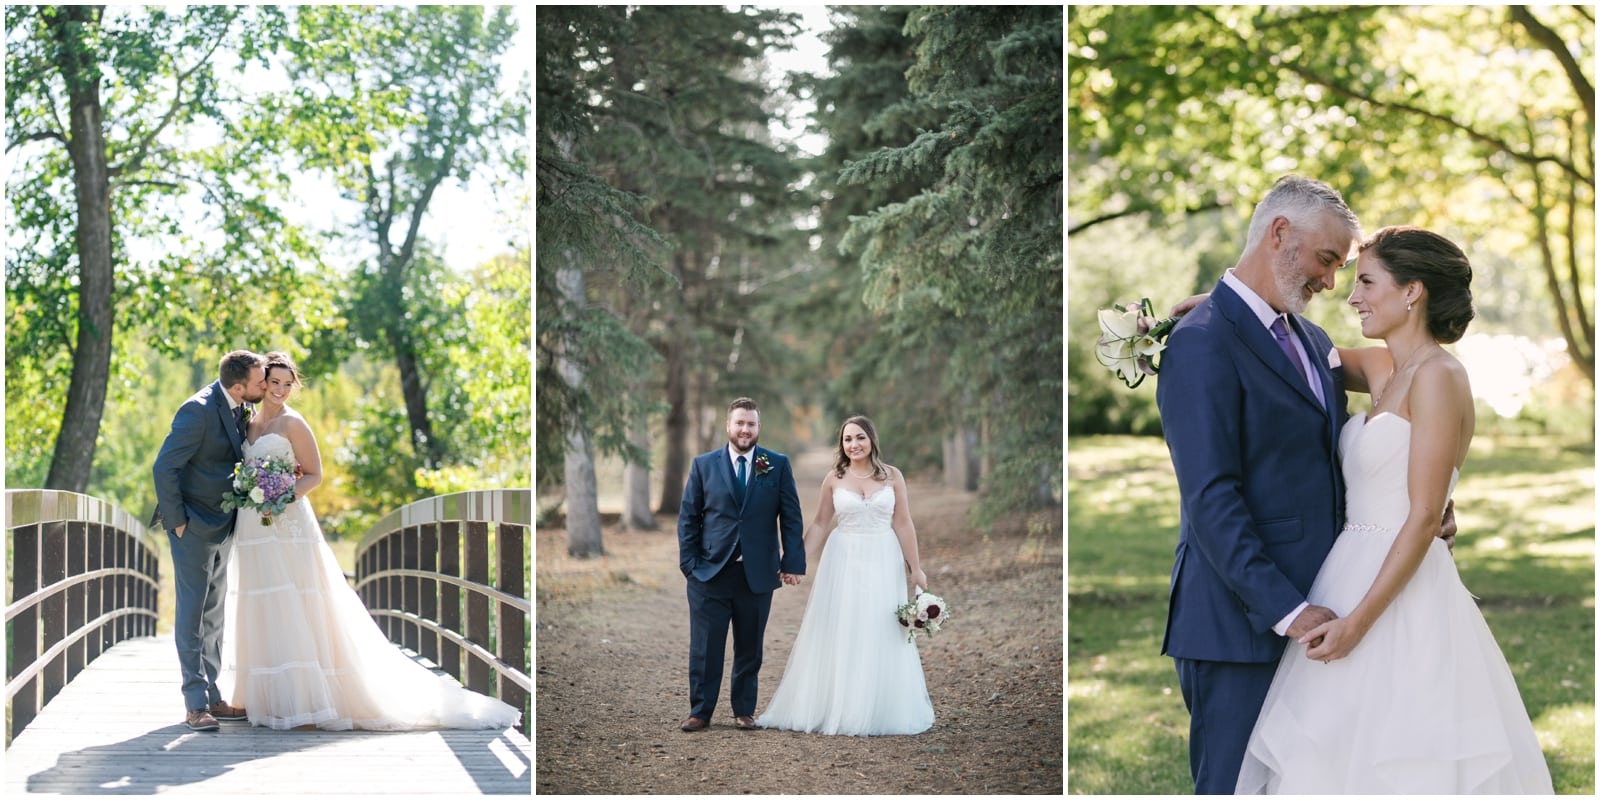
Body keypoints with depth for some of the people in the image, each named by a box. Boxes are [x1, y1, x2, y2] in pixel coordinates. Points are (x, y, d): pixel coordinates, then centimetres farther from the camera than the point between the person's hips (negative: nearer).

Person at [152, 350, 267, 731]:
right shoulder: (199, 410, -22)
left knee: (214, 614, 12)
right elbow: (164, 467, -21)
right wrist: (177, 522, -18)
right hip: (194, 525, -8)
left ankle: (211, 696, 19)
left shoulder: (243, 409, 2)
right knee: (192, 611, -5)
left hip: (223, 525, 8)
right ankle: (195, 703, -2)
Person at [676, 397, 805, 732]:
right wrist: (690, 563, -2)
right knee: (705, 648, 1)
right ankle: (700, 712, 10)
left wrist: (793, 562, -5)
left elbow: (791, 517, 3)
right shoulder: (703, 465, 4)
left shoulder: (778, 465, 3)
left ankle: (744, 711, 20)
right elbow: (688, 518, 5)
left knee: (749, 648, 9)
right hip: (710, 573, 0)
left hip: (757, 574, 0)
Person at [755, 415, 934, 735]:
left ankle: (879, 713, 14)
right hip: (843, 561, 0)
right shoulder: (834, 478, 2)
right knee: (838, 636, 2)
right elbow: (820, 525, 6)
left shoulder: (892, 476, 2)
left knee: (880, 637, 3)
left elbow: (903, 524, 2)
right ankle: (836, 709, 11)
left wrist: (915, 568, -1)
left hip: (883, 563, 0)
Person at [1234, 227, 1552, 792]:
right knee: (1334, 757, 11)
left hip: (1398, 592, -8)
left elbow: (1424, 516, -17)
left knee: (1393, 763, -2)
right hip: (1352, 572, 8)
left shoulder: (1438, 376, -13)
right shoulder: (1382, 369, 10)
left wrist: (1359, 620, -20)